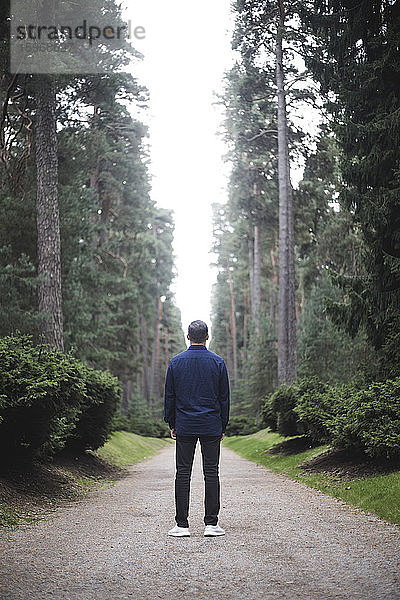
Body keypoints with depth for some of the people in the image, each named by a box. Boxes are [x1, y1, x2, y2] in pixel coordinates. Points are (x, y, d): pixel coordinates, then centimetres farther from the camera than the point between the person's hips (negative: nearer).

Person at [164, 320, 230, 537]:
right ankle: (211, 523, 2)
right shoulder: (218, 362, 0)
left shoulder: (176, 362, 1)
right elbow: (224, 397, 4)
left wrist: (172, 424, 13)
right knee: (211, 473, 3)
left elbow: (169, 396, 4)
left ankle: (181, 524, 2)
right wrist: (223, 426, 12)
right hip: (212, 427, 0)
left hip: (184, 427, 0)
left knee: (183, 473, 2)